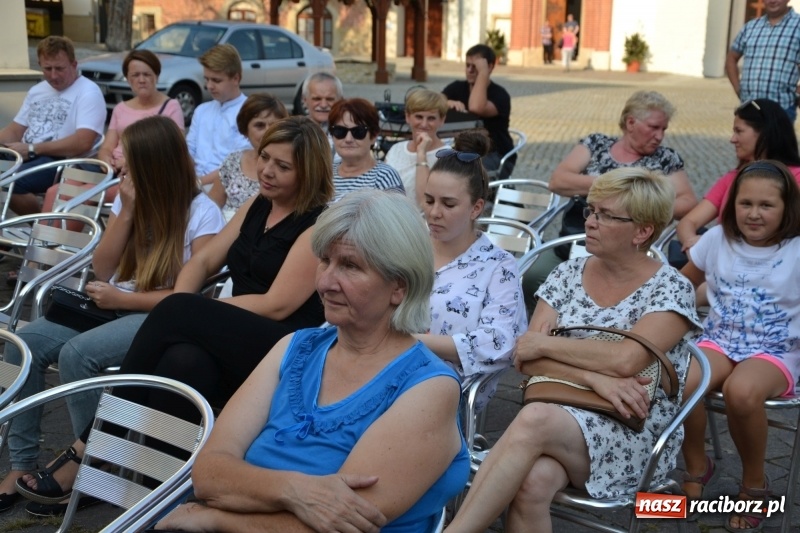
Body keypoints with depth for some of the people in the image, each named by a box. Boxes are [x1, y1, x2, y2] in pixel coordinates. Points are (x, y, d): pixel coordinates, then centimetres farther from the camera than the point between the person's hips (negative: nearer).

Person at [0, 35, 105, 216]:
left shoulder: (88, 92, -6)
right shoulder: (37, 91, 21)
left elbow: (82, 143, -18)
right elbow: (14, 131, 23)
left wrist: (32, 149, -16)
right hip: (27, 157, 7)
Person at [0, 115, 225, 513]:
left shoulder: (201, 213, -9)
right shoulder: (130, 197, 9)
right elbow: (101, 270, 4)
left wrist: (124, 299, -16)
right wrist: (127, 210, -7)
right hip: (116, 307, 7)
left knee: (77, 354, -31)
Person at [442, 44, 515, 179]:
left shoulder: (499, 94, -12)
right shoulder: (457, 87, 6)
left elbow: (476, 108, -33)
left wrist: (482, 73, -24)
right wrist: (450, 103, -30)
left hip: (496, 156, -5)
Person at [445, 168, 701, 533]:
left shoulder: (671, 289, -3)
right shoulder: (568, 274, 9)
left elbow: (625, 359, -20)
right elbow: (527, 358, 0)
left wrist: (544, 342, -10)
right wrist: (594, 378, -17)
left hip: (634, 434, -3)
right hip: (558, 416, 3)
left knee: (534, 420, -35)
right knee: (532, 482, -35)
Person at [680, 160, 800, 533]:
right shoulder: (718, 239, 4)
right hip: (720, 341, 3)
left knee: (740, 391, -38)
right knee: (678, 384, -30)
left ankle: (754, 482, -6)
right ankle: (697, 466, 2)